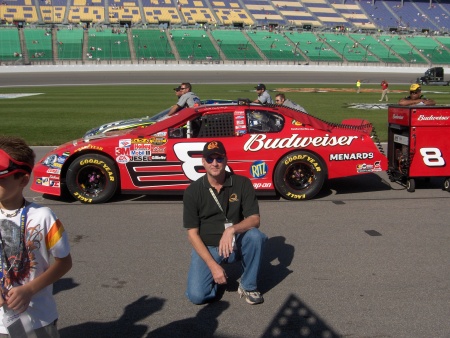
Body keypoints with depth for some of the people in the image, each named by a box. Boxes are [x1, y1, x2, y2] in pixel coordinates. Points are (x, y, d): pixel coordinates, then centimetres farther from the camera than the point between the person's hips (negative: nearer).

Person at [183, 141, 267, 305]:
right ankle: (215, 273, 13)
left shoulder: (242, 183, -8)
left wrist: (232, 230, -34)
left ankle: (248, 286, -8)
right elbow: (192, 233, -10)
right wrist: (213, 265, -19)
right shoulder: (192, 191, -10)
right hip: (207, 248, -1)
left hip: (236, 244, 1)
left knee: (256, 235, -31)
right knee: (197, 295, -22)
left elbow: (255, 219, -12)